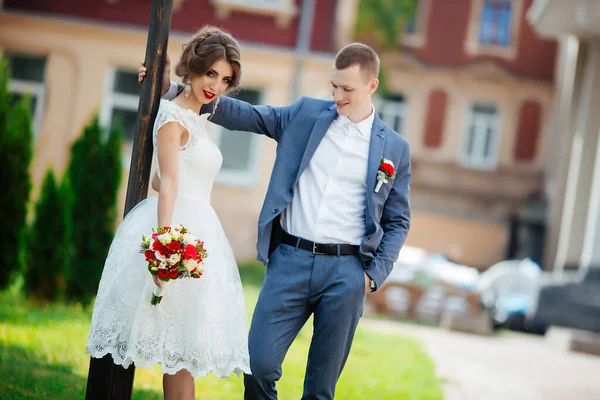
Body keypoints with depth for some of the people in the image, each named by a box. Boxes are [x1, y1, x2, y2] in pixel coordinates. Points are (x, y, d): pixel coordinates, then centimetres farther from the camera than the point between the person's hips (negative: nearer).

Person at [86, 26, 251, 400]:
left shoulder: (197, 118, 19)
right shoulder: (173, 116, -9)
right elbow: (169, 183, -21)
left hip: (197, 227, 9)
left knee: (183, 349, 7)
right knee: (182, 345, -10)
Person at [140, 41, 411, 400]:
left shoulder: (395, 148, 6)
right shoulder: (306, 114, 8)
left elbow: (398, 222, 11)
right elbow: (241, 115, 9)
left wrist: (374, 276, -1)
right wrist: (172, 89, 1)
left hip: (346, 272, -1)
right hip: (290, 261, 1)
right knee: (259, 364, -6)